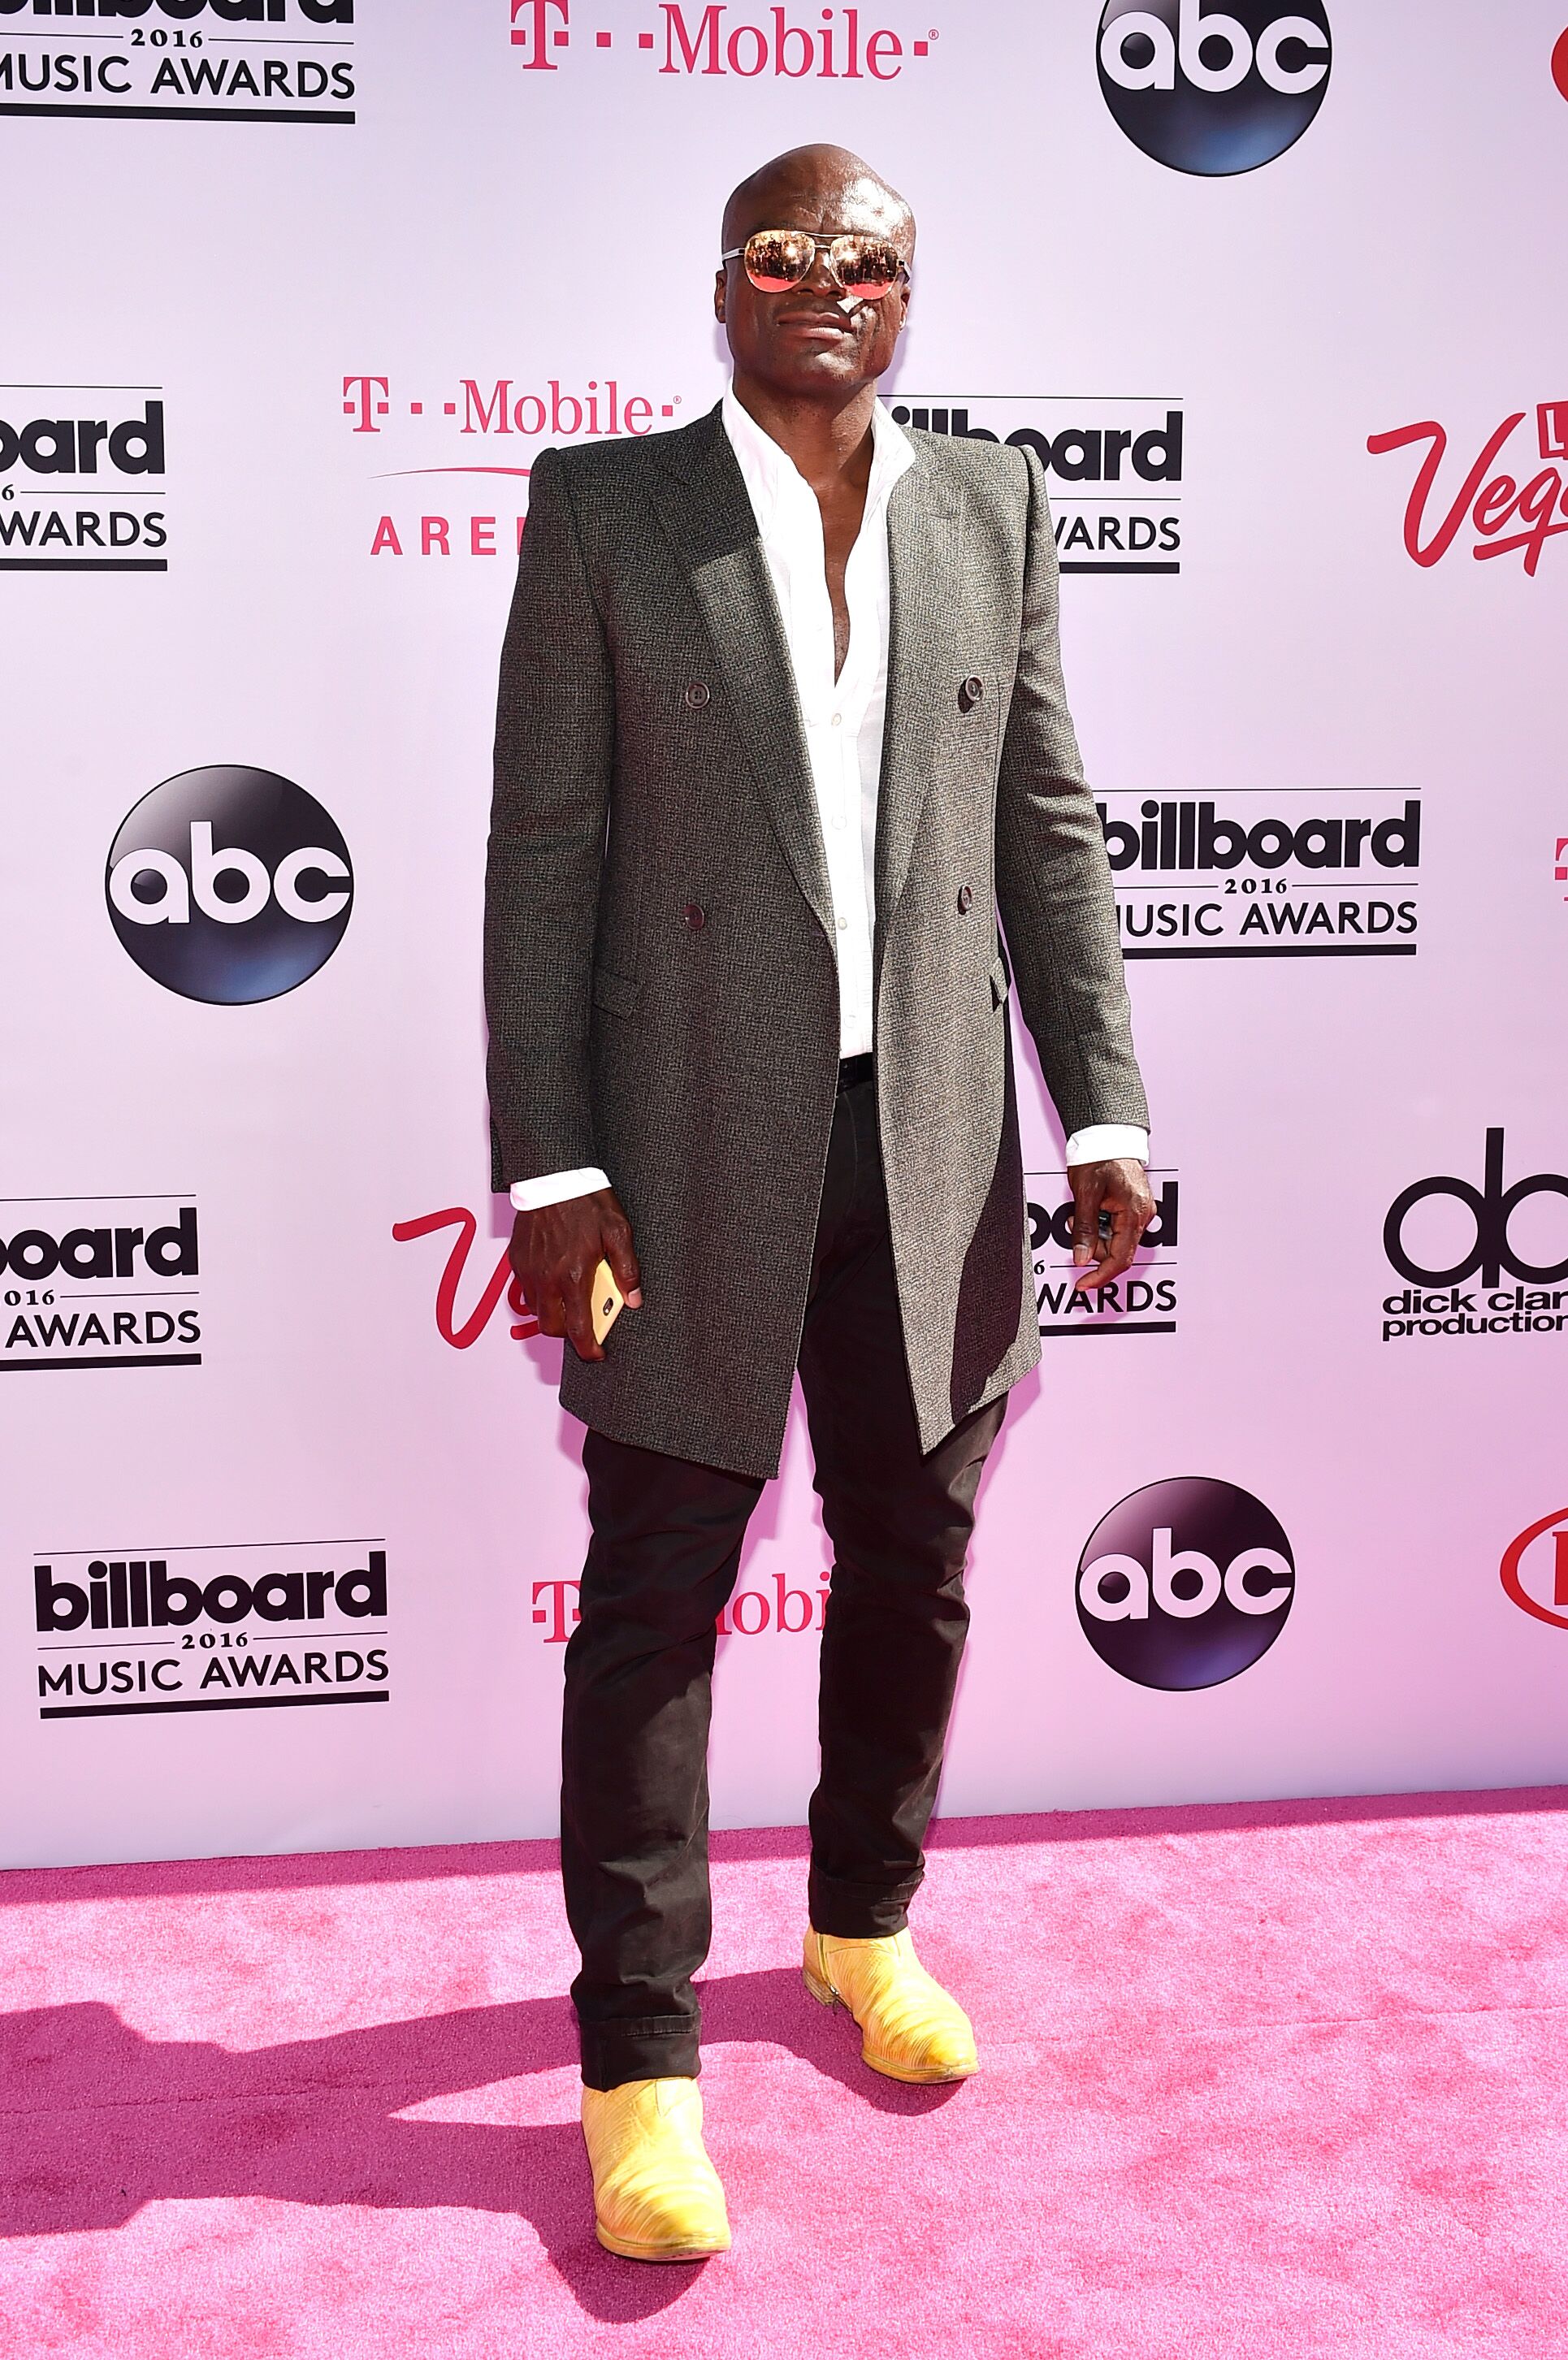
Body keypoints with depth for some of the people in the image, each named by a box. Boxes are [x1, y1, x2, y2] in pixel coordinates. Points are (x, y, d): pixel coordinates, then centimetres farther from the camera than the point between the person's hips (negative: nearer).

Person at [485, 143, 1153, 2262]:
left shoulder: (993, 508, 9)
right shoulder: (603, 509, 0)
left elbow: (1046, 825, 9)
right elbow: (543, 853, -4)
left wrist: (1104, 1107, 1)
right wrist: (547, 1168, -10)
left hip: (931, 1136, 4)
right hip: (694, 1146, -3)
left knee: (913, 1564, 15)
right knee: (656, 1595, 2)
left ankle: (866, 1923, 38)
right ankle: (641, 2057, 17)